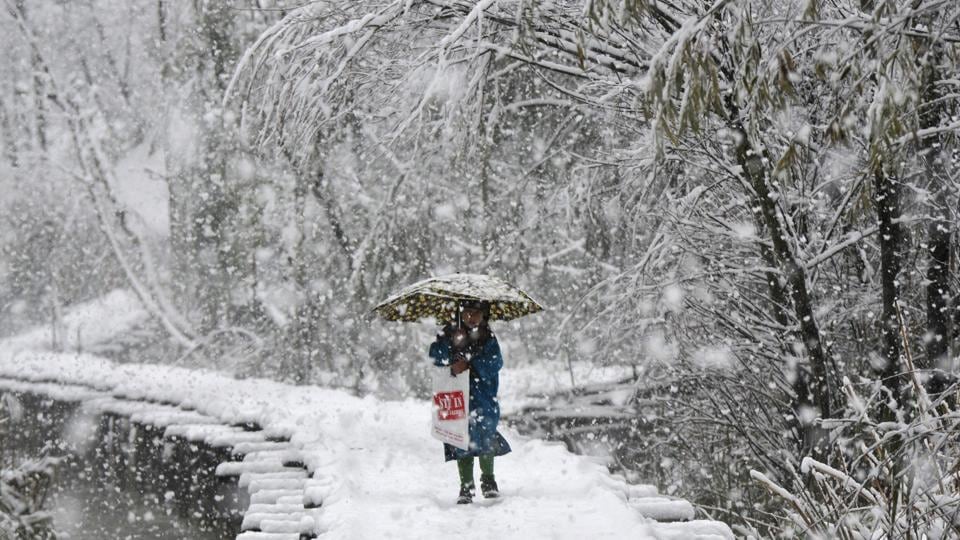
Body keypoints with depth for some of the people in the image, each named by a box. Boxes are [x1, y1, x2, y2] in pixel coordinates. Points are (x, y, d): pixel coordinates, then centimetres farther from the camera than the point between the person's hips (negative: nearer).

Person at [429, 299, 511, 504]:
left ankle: (488, 479, 13)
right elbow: (436, 356, -4)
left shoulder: (488, 338, 3)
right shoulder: (450, 334, 5)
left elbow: (495, 363, -10)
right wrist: (451, 342, -20)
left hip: (483, 398, -1)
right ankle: (466, 486, 8)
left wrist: (469, 364, -20)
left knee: (485, 438, -8)